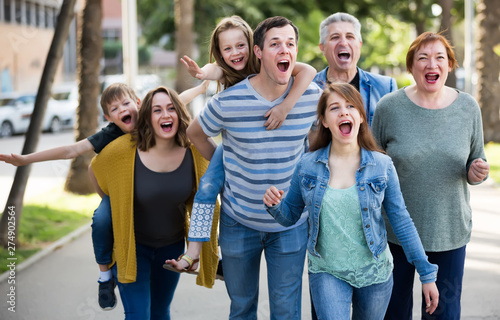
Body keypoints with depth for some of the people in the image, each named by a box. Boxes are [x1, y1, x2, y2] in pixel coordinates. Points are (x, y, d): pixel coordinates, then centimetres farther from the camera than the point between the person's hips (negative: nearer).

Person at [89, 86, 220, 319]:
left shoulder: (193, 151, -14)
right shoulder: (125, 150, -22)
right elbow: (95, 170, -1)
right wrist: (113, 204, 8)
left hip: (172, 245, 3)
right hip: (131, 246, -3)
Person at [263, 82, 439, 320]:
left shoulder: (382, 166, -6)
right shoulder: (307, 166, -4)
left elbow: (401, 222, -2)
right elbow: (290, 216, 7)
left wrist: (427, 274, -2)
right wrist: (274, 204, -17)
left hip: (375, 273, 1)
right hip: (327, 273, -1)